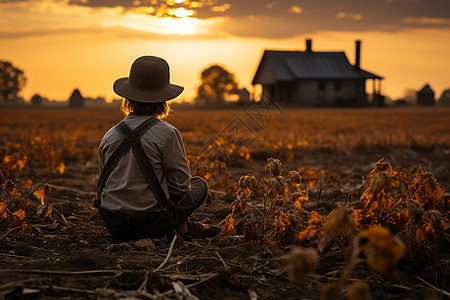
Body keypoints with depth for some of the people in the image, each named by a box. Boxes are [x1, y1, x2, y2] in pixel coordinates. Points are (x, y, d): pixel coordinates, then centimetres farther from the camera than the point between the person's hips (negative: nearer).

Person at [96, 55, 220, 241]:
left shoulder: (109, 137, 1)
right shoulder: (167, 134, -13)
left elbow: (104, 183, 12)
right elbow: (181, 185, -8)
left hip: (113, 226, 5)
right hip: (151, 224, -5)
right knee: (199, 185, 19)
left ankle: (185, 226, 25)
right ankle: (183, 226, 14)